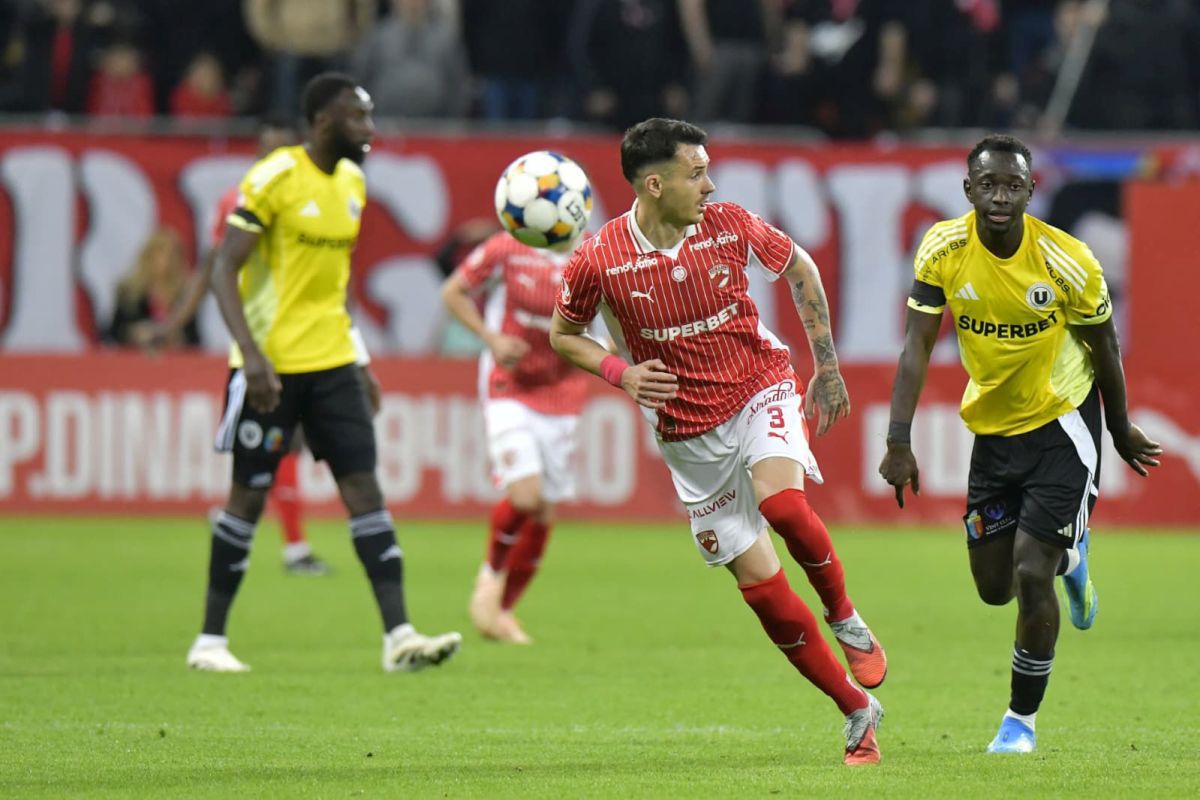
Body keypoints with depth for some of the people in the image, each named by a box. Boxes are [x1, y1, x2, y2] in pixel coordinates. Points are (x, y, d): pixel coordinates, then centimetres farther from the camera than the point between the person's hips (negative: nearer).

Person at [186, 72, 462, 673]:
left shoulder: (351, 183, 10)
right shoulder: (274, 178, -13)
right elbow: (224, 272, -15)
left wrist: (357, 362, 19)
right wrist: (251, 353, -25)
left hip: (332, 362, 6)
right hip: (272, 367, -6)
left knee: (364, 486, -3)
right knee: (249, 494, 1)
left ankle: (399, 637, -8)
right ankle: (210, 640, 13)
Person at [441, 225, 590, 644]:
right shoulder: (506, 249, -11)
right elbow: (453, 291, 2)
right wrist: (491, 338, -12)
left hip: (562, 397, 4)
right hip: (509, 389, -4)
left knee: (544, 515, 6)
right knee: (524, 495, -22)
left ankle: (502, 609, 24)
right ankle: (491, 574, 7)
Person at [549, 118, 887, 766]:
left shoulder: (729, 226, -8)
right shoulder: (598, 261, -13)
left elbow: (800, 268, 11)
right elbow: (562, 334, 5)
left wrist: (826, 364, 12)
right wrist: (619, 372, -14)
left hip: (761, 391, 0)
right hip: (690, 436, 0)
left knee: (781, 502, -33)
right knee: (760, 585, -2)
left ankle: (845, 618, -5)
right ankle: (857, 712, 12)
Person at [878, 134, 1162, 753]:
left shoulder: (1068, 262, -20)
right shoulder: (942, 250, -14)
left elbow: (1103, 346, -4)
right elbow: (917, 346, -13)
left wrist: (1122, 430, 7)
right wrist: (899, 440, -21)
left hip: (1061, 424, -4)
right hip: (992, 427, 4)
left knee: (1030, 575, -13)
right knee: (994, 586, 9)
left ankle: (1022, 719, 6)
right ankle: (1068, 557, 45)